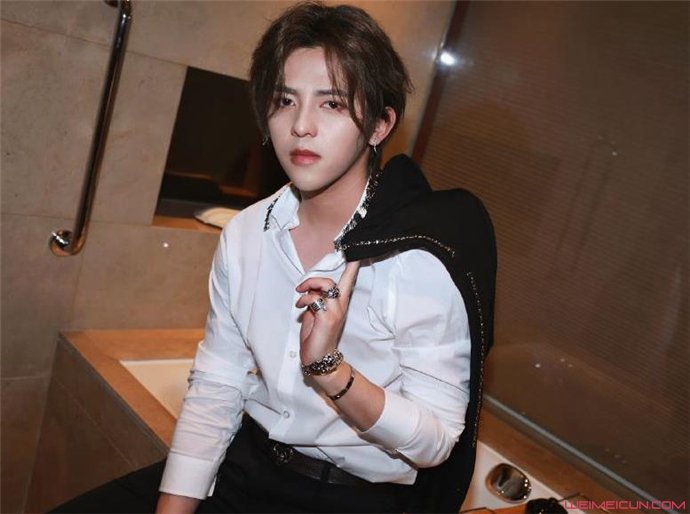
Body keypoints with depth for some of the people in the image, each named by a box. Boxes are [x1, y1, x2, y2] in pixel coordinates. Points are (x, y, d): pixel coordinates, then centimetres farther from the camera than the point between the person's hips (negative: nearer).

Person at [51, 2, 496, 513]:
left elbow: (435, 442, -15)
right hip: (245, 463, 4)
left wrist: (329, 369, -28)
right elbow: (214, 392, -1)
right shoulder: (245, 234, -4)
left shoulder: (422, 263, -19)